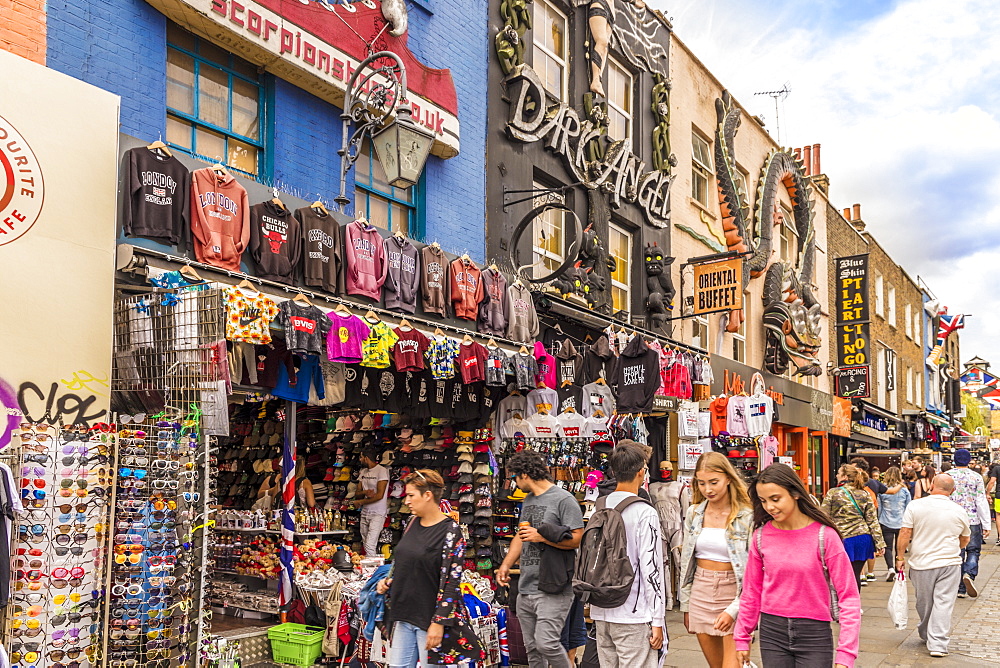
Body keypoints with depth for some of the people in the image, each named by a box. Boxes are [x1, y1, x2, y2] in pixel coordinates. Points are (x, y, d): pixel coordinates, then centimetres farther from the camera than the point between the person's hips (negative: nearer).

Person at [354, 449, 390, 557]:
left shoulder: (382, 471, -9)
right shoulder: (363, 472, 15)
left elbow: (379, 495, -15)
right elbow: (357, 493, 12)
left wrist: (361, 502, -6)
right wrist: (365, 492, -11)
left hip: (378, 513, -7)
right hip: (365, 512, 7)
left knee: (370, 546, -15)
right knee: (365, 543, 6)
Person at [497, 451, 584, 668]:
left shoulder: (564, 500, -10)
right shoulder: (527, 501, 16)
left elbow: (577, 539, -16)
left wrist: (541, 537, -20)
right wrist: (506, 564, 13)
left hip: (553, 590, -8)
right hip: (525, 589, 8)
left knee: (546, 643, -15)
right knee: (532, 648, 12)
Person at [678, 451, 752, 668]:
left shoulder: (747, 516, -9)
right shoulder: (694, 513, 6)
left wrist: (733, 609, -16)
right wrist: (685, 606, 11)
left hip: (734, 594, -5)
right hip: (701, 593, 5)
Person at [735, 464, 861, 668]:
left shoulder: (824, 535, -10)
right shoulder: (761, 536, -1)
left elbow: (848, 596, -9)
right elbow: (751, 592, 8)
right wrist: (742, 638, 10)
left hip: (814, 634, -2)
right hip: (772, 631, 2)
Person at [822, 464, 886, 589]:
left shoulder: (833, 493, -4)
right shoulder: (864, 494, 7)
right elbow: (873, 520, 5)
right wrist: (879, 544, 6)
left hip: (844, 540, -4)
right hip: (863, 539, 4)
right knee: (855, 576, 9)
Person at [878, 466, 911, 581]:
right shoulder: (904, 490, -3)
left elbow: (879, 508, 1)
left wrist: (878, 521, 14)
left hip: (886, 523, -1)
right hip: (901, 523, 2)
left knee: (888, 547, 2)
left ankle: (890, 568, -18)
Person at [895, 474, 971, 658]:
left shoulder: (915, 505, -6)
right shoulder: (959, 511, 0)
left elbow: (905, 533, -8)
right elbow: (965, 540, 13)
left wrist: (900, 556, 2)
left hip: (921, 563, 0)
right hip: (949, 563, 0)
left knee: (924, 603, 15)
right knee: (943, 603, 1)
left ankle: (925, 634, 34)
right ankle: (938, 643, -4)